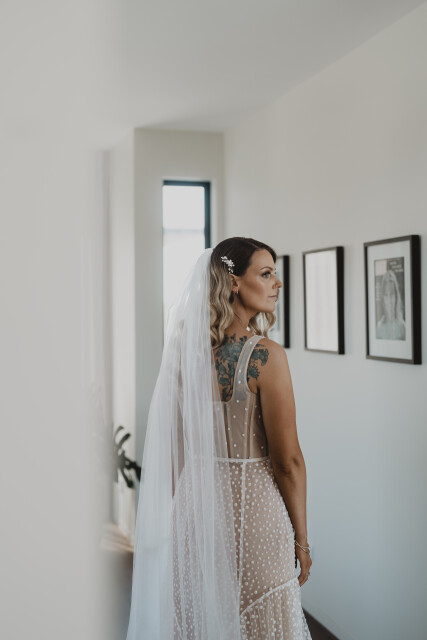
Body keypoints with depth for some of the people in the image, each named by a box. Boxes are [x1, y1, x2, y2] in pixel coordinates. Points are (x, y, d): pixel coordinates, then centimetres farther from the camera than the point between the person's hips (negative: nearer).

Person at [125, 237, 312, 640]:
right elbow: (288, 461, -16)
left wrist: (176, 515, 18)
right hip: (253, 504, -5)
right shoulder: (265, 356, -19)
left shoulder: (184, 350, -1)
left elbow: (171, 451, 6)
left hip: (195, 502, 6)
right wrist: (301, 540, -4)